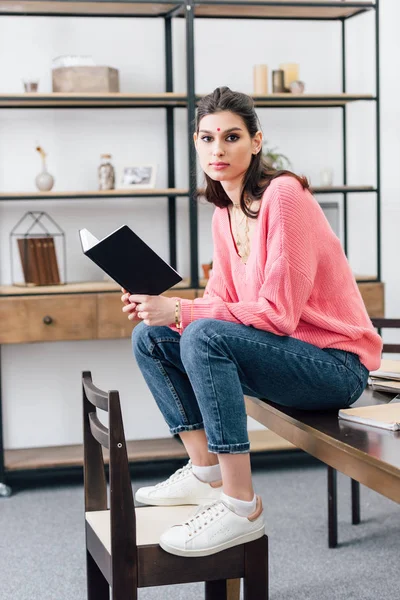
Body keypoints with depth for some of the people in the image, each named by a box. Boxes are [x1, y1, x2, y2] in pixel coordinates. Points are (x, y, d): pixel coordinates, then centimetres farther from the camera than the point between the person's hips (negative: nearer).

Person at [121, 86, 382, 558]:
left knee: (204, 337, -32)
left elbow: (278, 313, -23)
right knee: (149, 338, 2)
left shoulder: (283, 194, -18)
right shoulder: (224, 213, 8)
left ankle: (241, 507, -25)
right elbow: (221, 301, 9)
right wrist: (159, 307, -10)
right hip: (281, 355, 9)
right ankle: (206, 472, 6)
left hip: (335, 364, -9)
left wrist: (180, 312, -24)